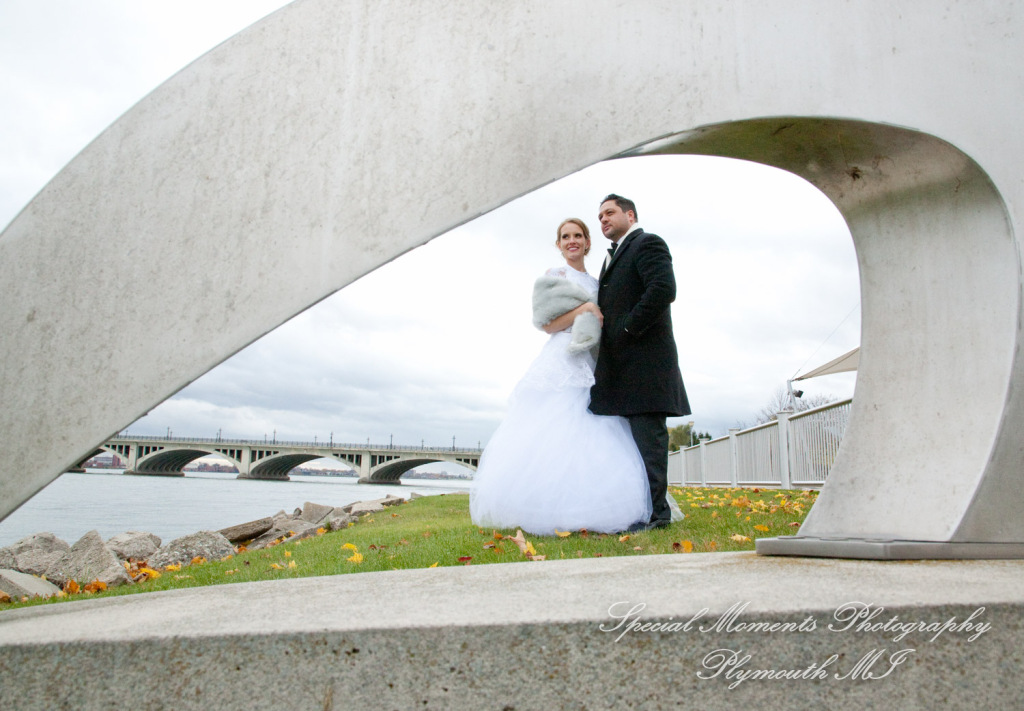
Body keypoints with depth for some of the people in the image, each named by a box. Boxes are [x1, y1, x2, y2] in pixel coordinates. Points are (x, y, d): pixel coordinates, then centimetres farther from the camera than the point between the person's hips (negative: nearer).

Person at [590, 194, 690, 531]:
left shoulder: (648, 243, -1)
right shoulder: (615, 256, 27)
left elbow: (663, 289, -18)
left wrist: (627, 330, -16)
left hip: (644, 358, -9)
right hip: (620, 364, 9)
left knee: (648, 435, -10)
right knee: (636, 436, 9)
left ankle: (655, 513, -6)